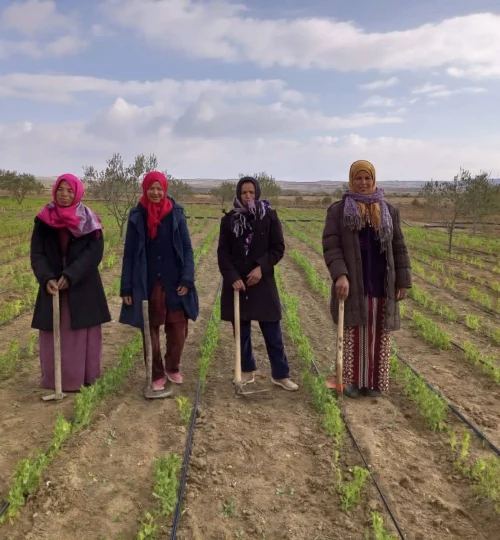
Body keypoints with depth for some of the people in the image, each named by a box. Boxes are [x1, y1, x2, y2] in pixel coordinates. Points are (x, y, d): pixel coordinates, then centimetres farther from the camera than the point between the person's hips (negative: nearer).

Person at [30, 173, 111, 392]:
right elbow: (36, 253, -1)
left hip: (83, 288, -1)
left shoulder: (89, 220, -2)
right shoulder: (43, 220, 3)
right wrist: (47, 278, -18)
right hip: (53, 286, 2)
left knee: (82, 333, 3)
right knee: (54, 335, 4)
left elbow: (94, 252, -11)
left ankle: (83, 376, 14)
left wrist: (70, 276, -21)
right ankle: (54, 379, 15)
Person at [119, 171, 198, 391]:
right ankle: (156, 375, 24)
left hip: (174, 282, 0)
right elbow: (129, 253, 2)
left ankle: (173, 368, 30)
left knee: (178, 330, 5)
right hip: (147, 284, 0)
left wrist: (187, 279, -10)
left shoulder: (176, 213, 0)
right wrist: (126, 288, -1)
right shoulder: (137, 216, 0)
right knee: (150, 331, 7)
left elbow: (187, 248, 0)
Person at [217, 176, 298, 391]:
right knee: (242, 332, 10)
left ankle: (280, 374, 15)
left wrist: (261, 267, -14)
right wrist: (232, 277, -14)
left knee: (273, 332, 2)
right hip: (236, 283, 2)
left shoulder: (269, 216, -2)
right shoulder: (229, 219, 2)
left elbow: (278, 248, -1)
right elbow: (223, 253, 0)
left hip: (263, 282, -1)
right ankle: (247, 371, 25)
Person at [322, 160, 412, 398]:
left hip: (381, 285, 3)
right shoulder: (337, 210, -2)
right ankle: (353, 380, 19)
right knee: (353, 333, 6)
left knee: (378, 334, 9)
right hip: (353, 284, -2)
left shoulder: (389, 211, 6)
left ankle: (374, 381, 22)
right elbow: (330, 246, -9)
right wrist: (340, 275, -23)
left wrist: (403, 281, 2)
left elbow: (399, 248, 7)